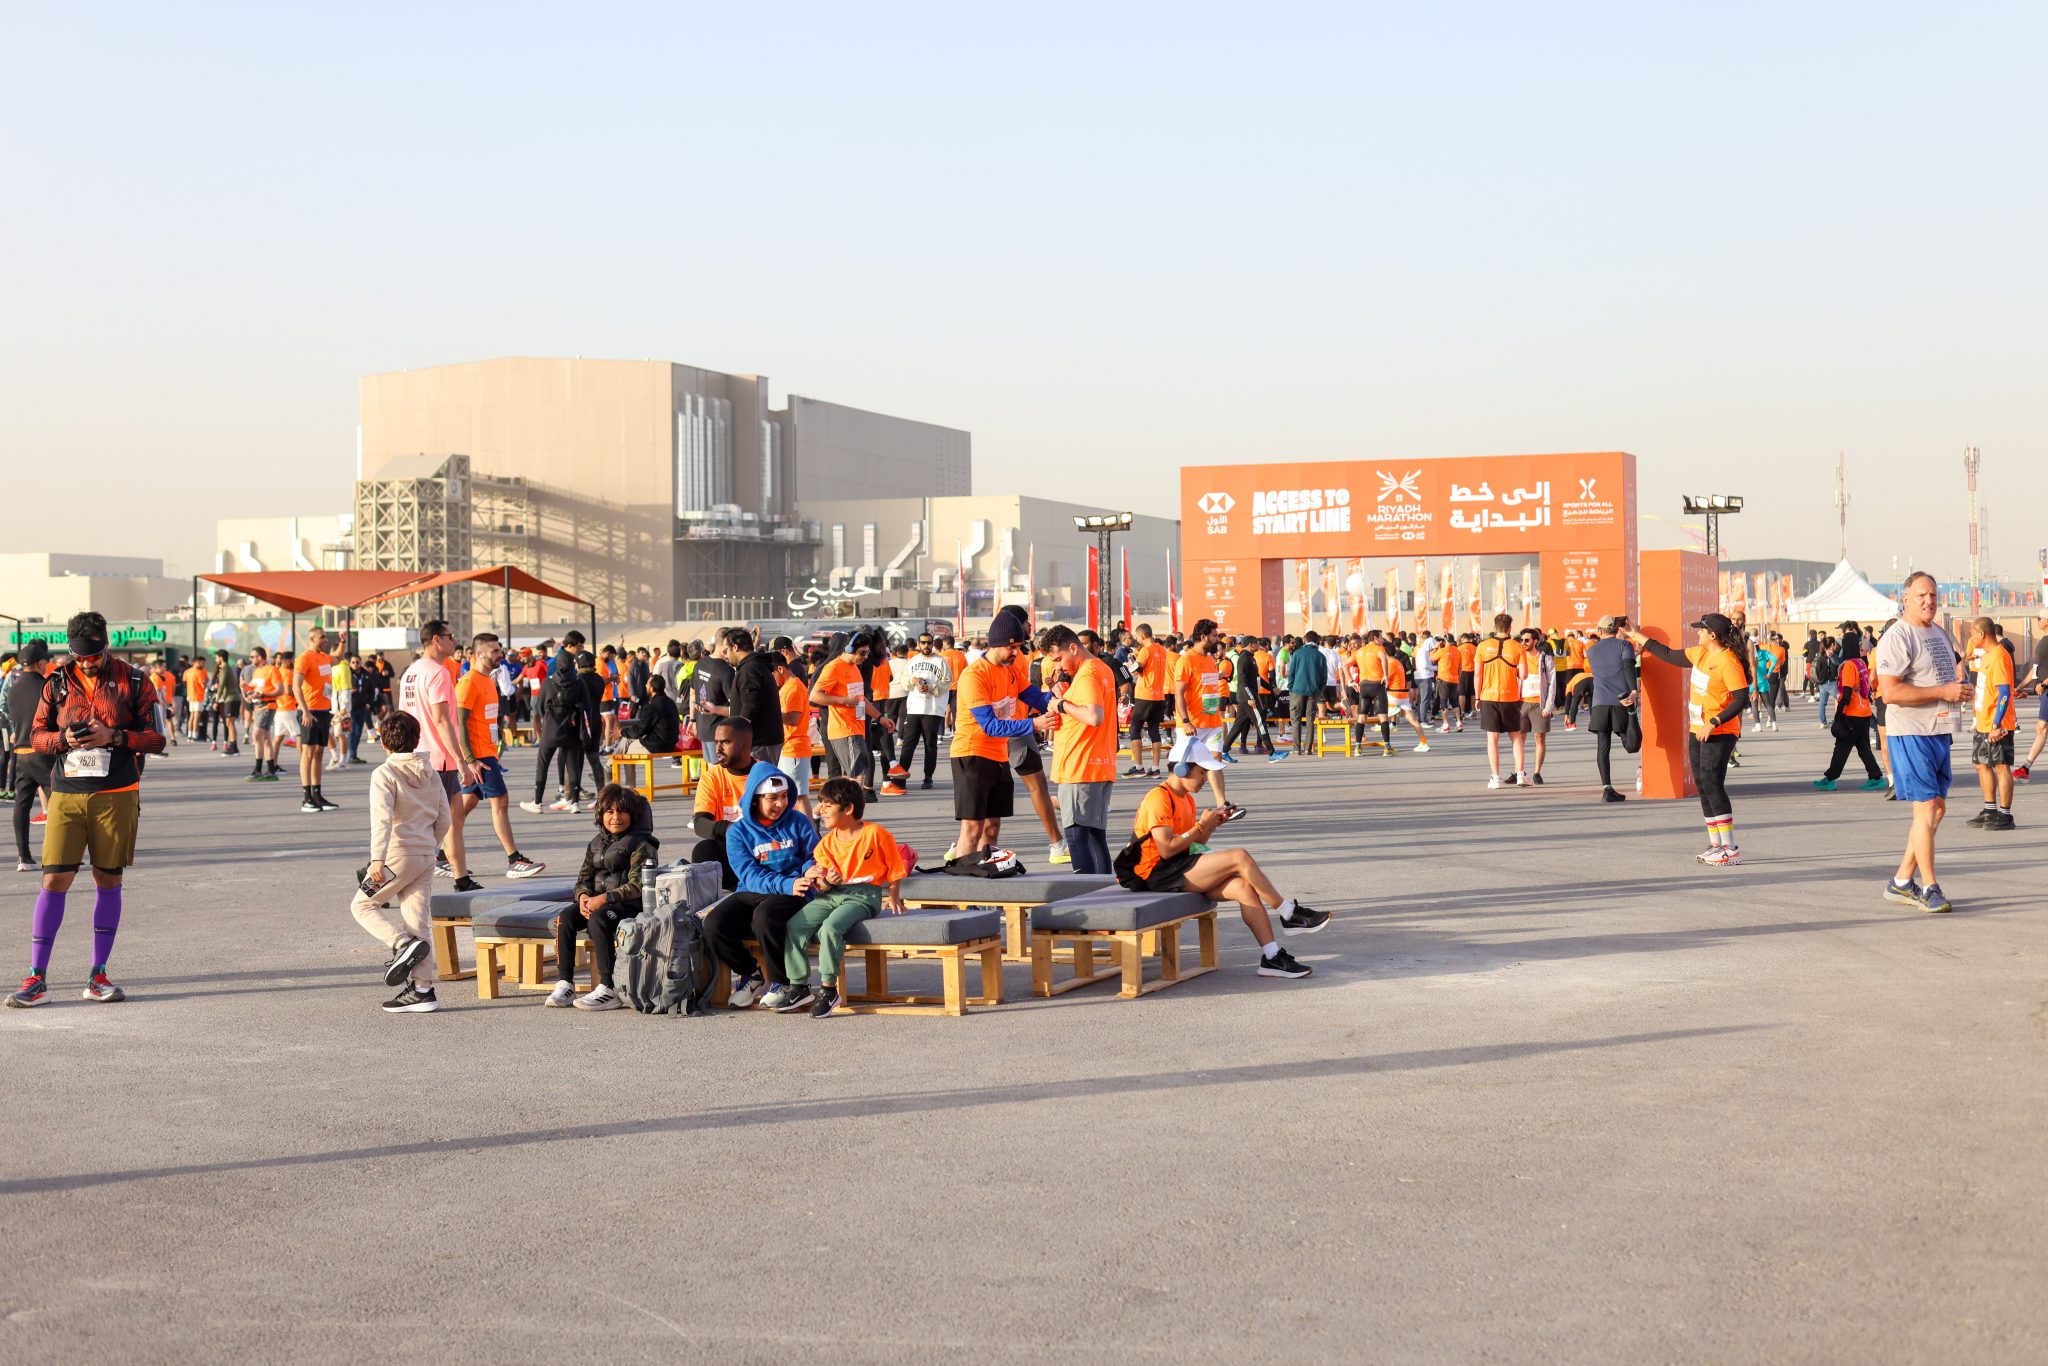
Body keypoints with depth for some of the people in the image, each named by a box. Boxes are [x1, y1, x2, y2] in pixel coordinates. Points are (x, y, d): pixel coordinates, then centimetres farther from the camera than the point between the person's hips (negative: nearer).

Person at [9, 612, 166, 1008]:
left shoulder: (133, 682, 1)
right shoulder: (57, 683, 7)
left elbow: (156, 737, 0)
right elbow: (36, 735, 10)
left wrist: (113, 736, -15)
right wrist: (63, 739, -12)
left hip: (115, 795, -1)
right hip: (66, 794, 1)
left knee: (108, 880, 6)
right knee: (55, 879, -5)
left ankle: (98, 976, 15)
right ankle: (36, 978, 1)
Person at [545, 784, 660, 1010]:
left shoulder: (640, 845, -4)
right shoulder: (596, 844, 19)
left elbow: (637, 886, -13)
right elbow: (584, 877, 17)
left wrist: (605, 898, -20)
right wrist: (583, 896, -7)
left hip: (630, 903, -7)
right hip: (596, 899, 7)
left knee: (598, 919, -35)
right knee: (565, 917, -20)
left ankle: (608, 990, -37)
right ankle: (565, 984, -19)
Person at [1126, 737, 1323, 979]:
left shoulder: (1186, 798, 18)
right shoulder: (1158, 798, -14)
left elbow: (1197, 842, 17)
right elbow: (1167, 849, -22)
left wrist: (1212, 824, -1)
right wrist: (1201, 826, -15)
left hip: (1180, 870, 10)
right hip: (1158, 873, -9)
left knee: (1243, 887, -12)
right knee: (1239, 857, -21)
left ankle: (1272, 957, -14)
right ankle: (1290, 915, -8)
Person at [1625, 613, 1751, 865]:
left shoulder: (1729, 662, -18)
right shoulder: (1700, 654, 9)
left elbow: (1742, 699, -22)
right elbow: (1670, 655, 25)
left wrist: (1712, 724, -26)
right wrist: (1640, 638, 30)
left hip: (1718, 733, -9)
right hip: (1697, 731, 9)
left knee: (1712, 785, -13)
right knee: (1702, 786, 9)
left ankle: (1731, 848, -11)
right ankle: (1715, 844, 16)